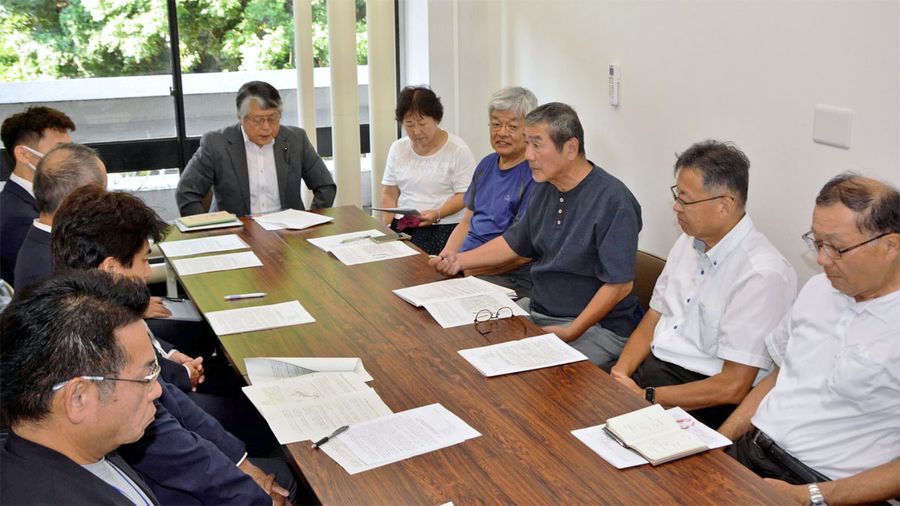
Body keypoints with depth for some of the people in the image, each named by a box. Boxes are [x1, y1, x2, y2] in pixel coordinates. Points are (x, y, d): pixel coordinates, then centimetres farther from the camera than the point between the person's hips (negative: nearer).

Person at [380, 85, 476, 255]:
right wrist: (386, 226, -2)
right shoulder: (397, 148, 13)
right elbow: (389, 193, 15)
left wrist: (436, 214, -21)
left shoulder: (457, 150, -2)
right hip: (402, 225, 4)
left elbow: (464, 196, -5)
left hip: (443, 225, -4)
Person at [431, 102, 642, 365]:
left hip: (596, 324, -8)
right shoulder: (544, 189, 9)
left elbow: (619, 284, -20)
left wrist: (572, 331, -24)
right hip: (538, 309, 8)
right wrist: (460, 260, 8)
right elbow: (515, 243, 21)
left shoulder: (613, 201, -19)